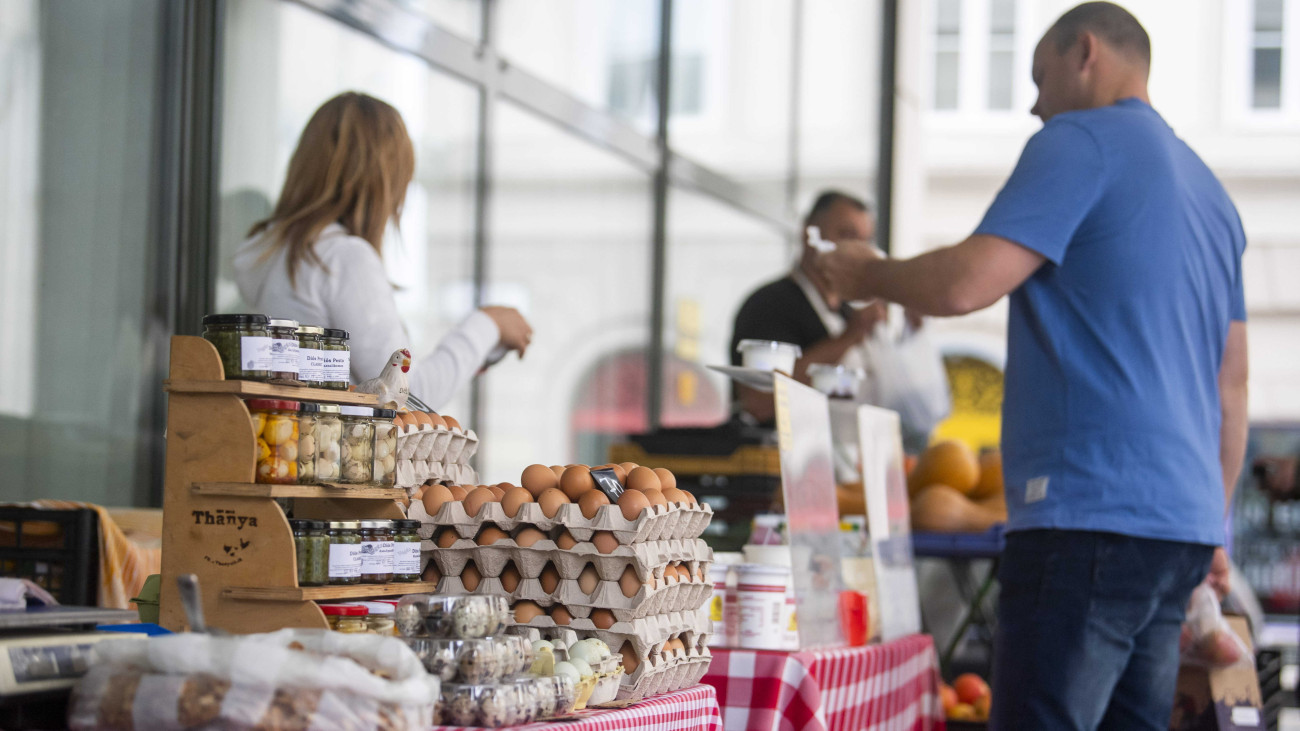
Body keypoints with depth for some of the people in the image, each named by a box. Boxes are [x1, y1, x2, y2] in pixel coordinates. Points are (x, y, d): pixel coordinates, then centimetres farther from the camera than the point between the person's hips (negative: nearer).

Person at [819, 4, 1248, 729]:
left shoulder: (1081, 143, -4)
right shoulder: (1208, 188, 23)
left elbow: (964, 284, -15)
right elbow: (1232, 384, 24)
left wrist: (868, 274, 4)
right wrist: (1212, 527, 27)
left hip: (1092, 511, -9)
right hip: (1183, 520, 9)